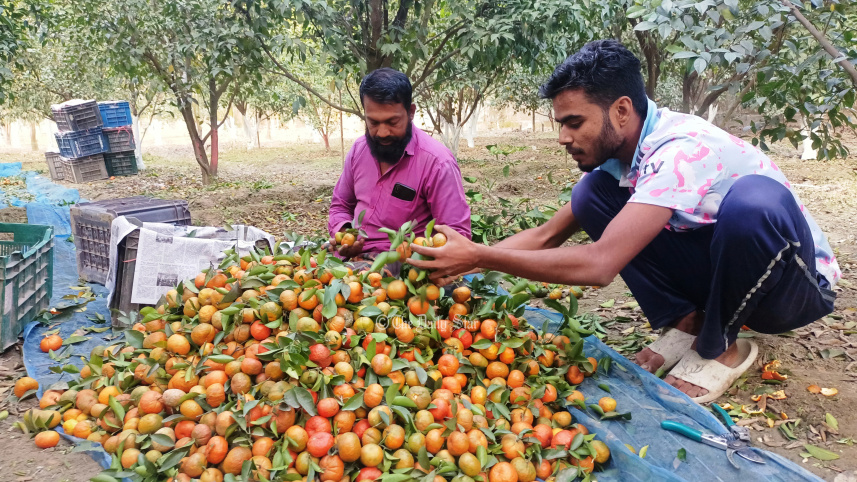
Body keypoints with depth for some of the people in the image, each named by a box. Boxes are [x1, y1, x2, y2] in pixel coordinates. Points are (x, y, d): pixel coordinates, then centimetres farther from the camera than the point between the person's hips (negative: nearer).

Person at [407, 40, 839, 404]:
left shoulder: (679, 151, -32)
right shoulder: (613, 156, -6)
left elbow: (600, 264, -40)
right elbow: (547, 235, -1)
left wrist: (478, 256, -35)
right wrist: (468, 260, -15)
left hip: (799, 283, -6)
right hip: (715, 273, 6)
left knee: (753, 199, -40)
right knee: (592, 193, -10)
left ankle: (719, 348, -12)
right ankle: (684, 322, -1)